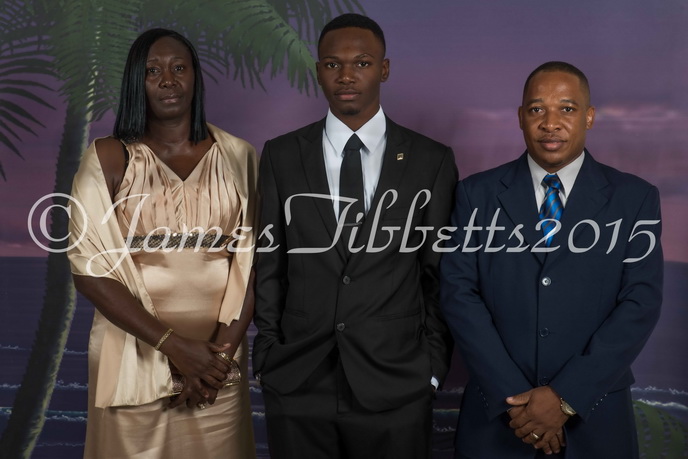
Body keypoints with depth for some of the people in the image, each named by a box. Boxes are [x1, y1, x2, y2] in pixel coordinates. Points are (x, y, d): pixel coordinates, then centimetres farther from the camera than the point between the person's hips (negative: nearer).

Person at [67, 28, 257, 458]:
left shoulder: (237, 156, 2)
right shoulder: (108, 158, -4)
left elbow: (253, 258, 1)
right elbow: (89, 270, -8)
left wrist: (225, 346, -9)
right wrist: (174, 344, -13)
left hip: (218, 358, 2)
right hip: (134, 353, -1)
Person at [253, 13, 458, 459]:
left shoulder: (432, 161, 0)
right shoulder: (281, 156, 3)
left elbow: (439, 275, 3)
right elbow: (269, 264, 5)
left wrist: (432, 368, 1)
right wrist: (268, 360, 3)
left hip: (396, 387, -1)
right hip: (296, 387, 1)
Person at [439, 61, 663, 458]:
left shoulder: (635, 198, -1)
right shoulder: (477, 194, 0)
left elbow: (641, 303, -7)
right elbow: (459, 294, -6)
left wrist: (567, 397, -14)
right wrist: (514, 396, -14)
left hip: (594, 420, 0)